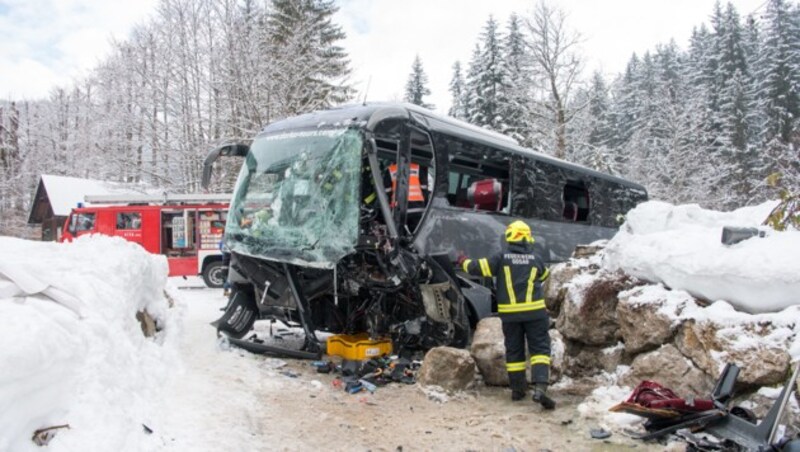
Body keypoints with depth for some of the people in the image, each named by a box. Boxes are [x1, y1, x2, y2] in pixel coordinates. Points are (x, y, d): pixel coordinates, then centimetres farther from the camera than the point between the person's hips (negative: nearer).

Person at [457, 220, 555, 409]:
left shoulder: (501, 258, -4)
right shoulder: (535, 259, 1)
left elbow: (477, 267, -3)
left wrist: (464, 262, 17)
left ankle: (517, 389, 22)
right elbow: (545, 275, 21)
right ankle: (540, 388, -15)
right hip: (534, 311, -1)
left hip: (510, 313, 1)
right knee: (539, 349, 1)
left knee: (514, 350, 14)